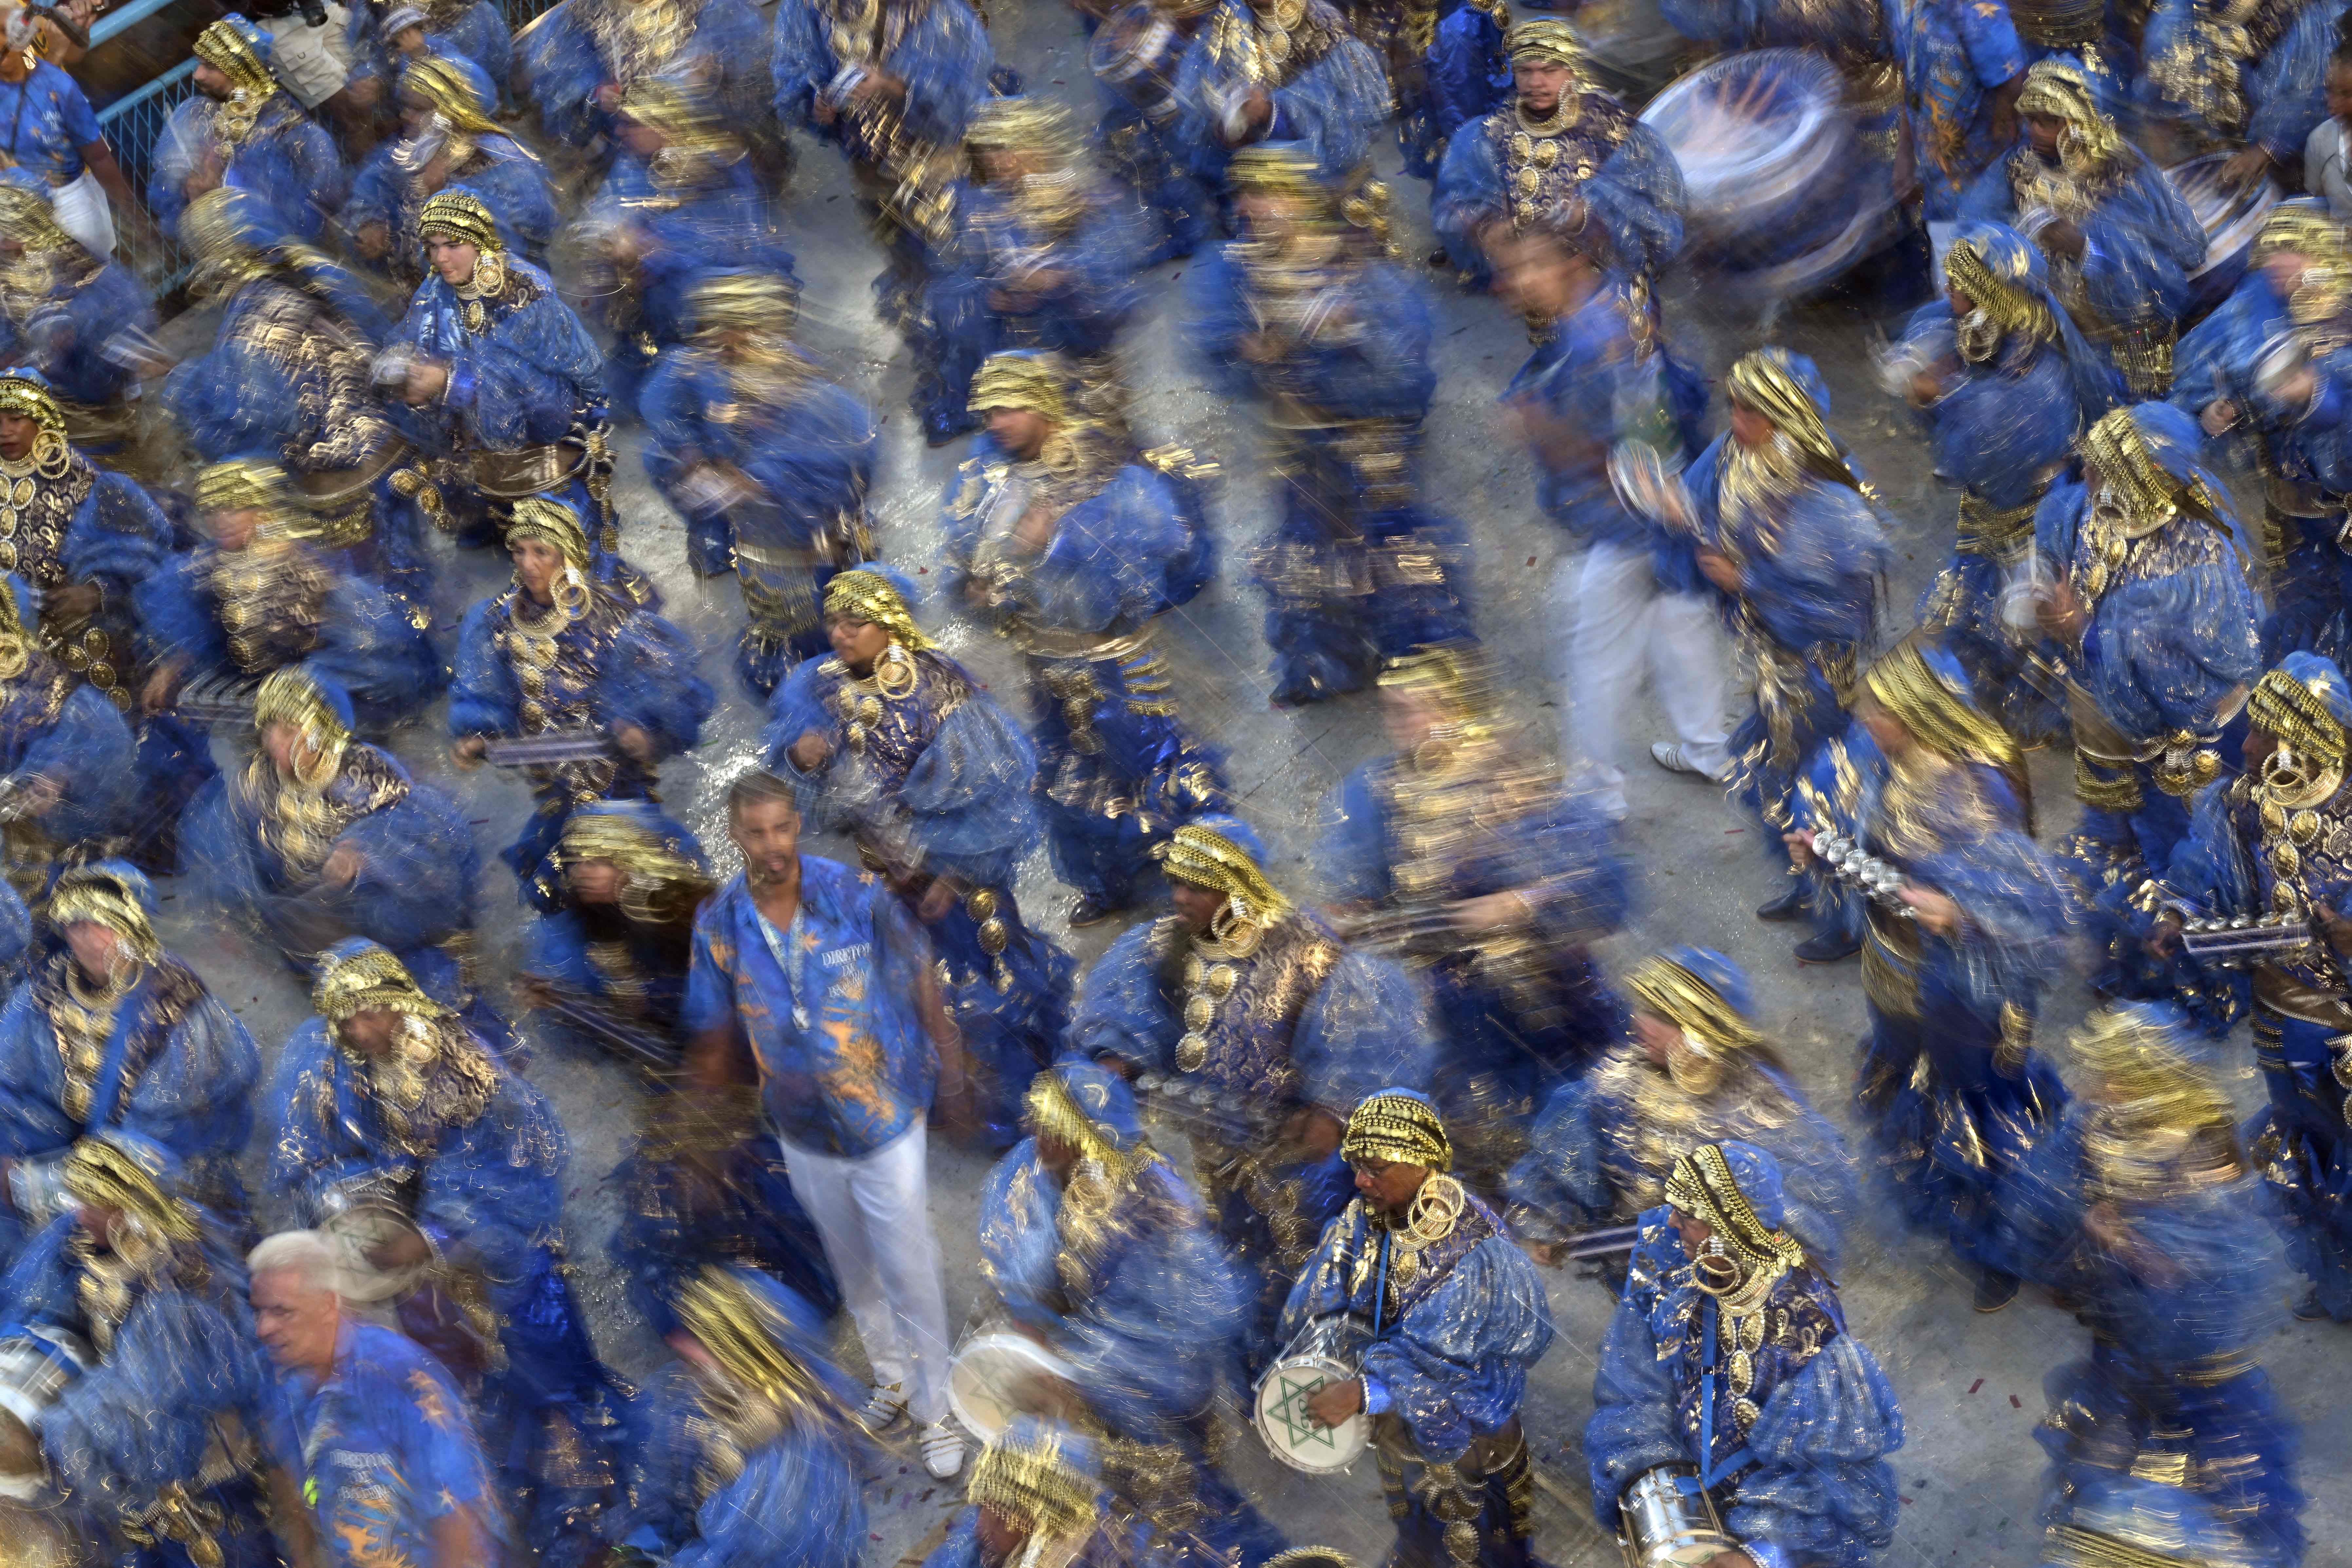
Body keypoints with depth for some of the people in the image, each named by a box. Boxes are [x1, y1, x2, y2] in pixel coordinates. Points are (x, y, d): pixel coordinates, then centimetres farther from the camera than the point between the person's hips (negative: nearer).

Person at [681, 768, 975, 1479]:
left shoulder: (857, 895, -19)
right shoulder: (719, 926, -12)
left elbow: (918, 975, -6)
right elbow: (715, 1031, 0)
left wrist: (947, 1060, -1)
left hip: (887, 1126, -3)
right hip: (806, 1135, 3)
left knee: (911, 1278, 5)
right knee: (856, 1273, 23)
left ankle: (935, 1411, 24)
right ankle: (893, 1377, 47)